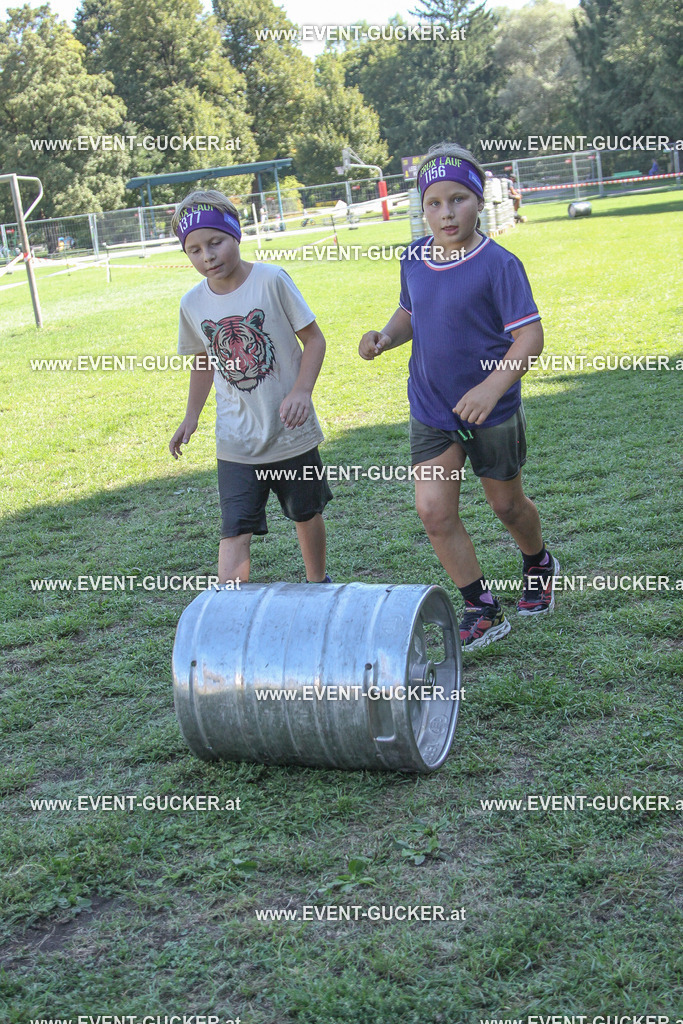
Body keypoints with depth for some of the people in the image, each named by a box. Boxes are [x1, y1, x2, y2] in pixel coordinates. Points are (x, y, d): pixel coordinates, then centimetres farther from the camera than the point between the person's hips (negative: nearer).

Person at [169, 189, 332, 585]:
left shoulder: (272, 280, -12)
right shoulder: (193, 303, -2)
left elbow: (314, 339, -7)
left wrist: (302, 390, -20)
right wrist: (191, 417, 12)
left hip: (292, 431, -1)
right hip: (236, 440, 1)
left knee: (308, 514, 19)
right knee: (235, 531, -9)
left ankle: (318, 582, 43)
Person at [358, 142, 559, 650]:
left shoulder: (499, 264, -18)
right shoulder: (414, 259, 0)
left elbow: (530, 336, -20)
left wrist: (492, 387, -34)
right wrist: (385, 336, -5)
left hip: (493, 414, -4)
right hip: (430, 413, 4)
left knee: (507, 504, 14)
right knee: (434, 511, -6)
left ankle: (540, 566, 48)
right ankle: (484, 612, 9)